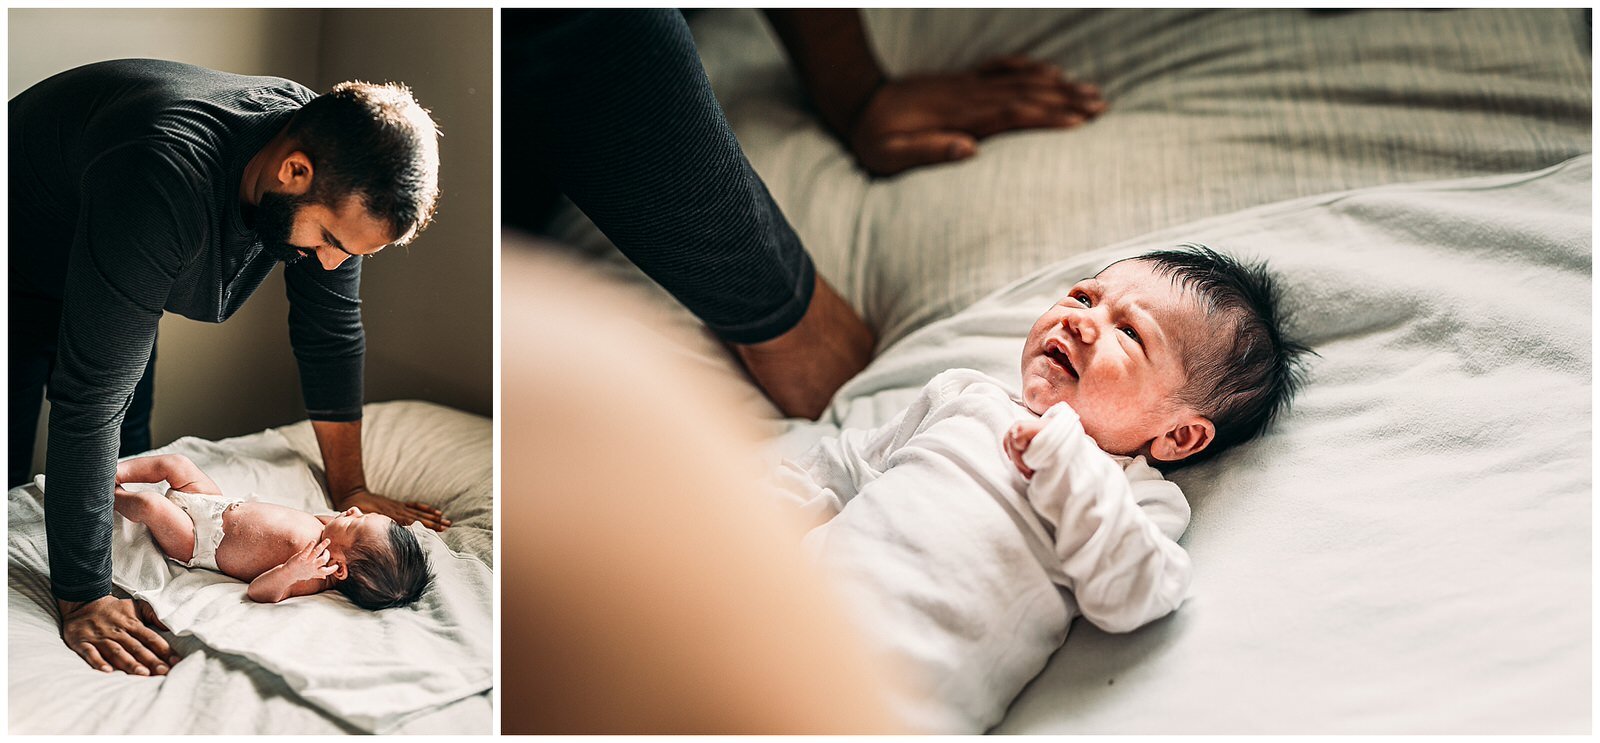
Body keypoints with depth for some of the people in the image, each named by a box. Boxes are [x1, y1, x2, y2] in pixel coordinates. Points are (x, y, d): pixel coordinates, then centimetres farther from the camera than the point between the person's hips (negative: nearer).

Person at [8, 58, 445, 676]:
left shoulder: (337, 178, -26)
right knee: (10, 479, -3)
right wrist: (83, 599, -42)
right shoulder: (167, 185, -48)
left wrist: (350, 487, -7)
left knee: (128, 453, 14)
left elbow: (332, 335, -10)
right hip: (24, 272, -6)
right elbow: (93, 398, -45)